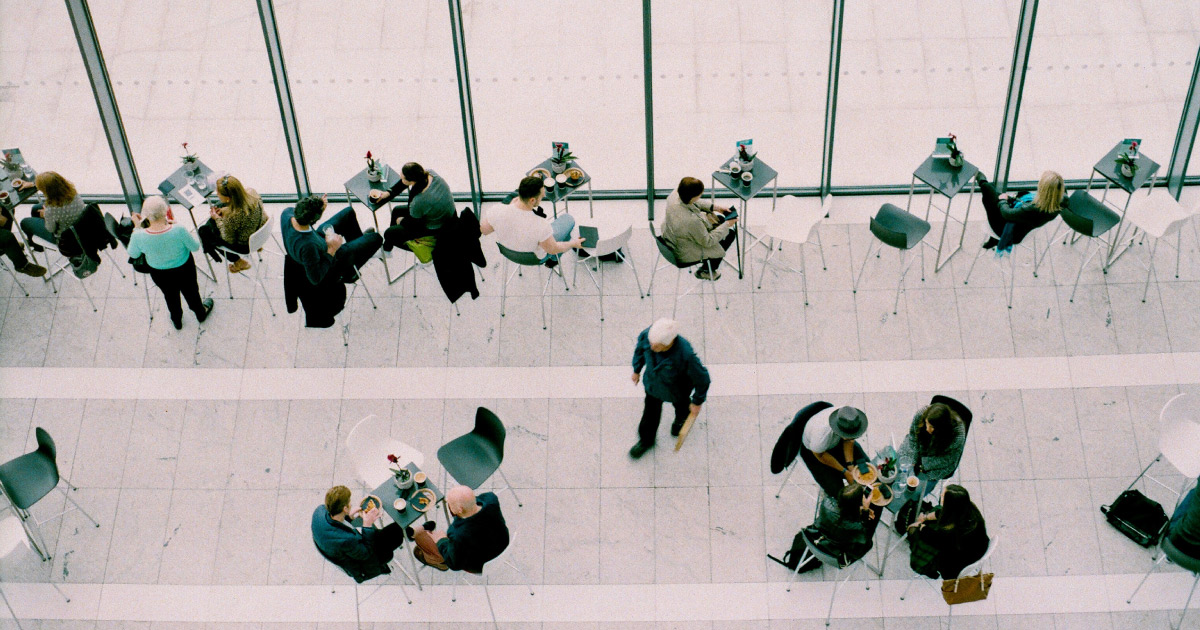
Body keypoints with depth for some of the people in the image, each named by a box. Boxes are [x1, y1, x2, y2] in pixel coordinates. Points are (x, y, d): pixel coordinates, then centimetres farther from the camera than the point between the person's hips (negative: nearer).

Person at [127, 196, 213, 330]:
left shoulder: (138, 236, -34)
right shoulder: (178, 230, -39)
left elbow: (133, 254, -10)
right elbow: (195, 247, -19)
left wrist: (137, 227, -8)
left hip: (159, 274, 1)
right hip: (184, 269, -1)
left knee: (170, 295, 34)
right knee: (191, 291, 32)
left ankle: (177, 321, 61)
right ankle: (201, 314, 61)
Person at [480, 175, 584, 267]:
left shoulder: (497, 211, -33)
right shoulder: (541, 226, -42)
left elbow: (482, 230, -11)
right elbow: (552, 249, -22)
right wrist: (574, 244, -2)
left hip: (507, 250, 3)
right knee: (567, 219, 16)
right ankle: (553, 259, 37)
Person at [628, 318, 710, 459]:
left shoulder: (685, 355, -47)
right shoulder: (648, 334, -35)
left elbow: (702, 378, -27)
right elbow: (640, 347, -7)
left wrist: (697, 402, -11)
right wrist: (637, 369, 9)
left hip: (677, 388, -3)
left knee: (680, 405, 32)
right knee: (651, 411, 24)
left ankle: (682, 418, 68)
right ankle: (646, 440, 53)